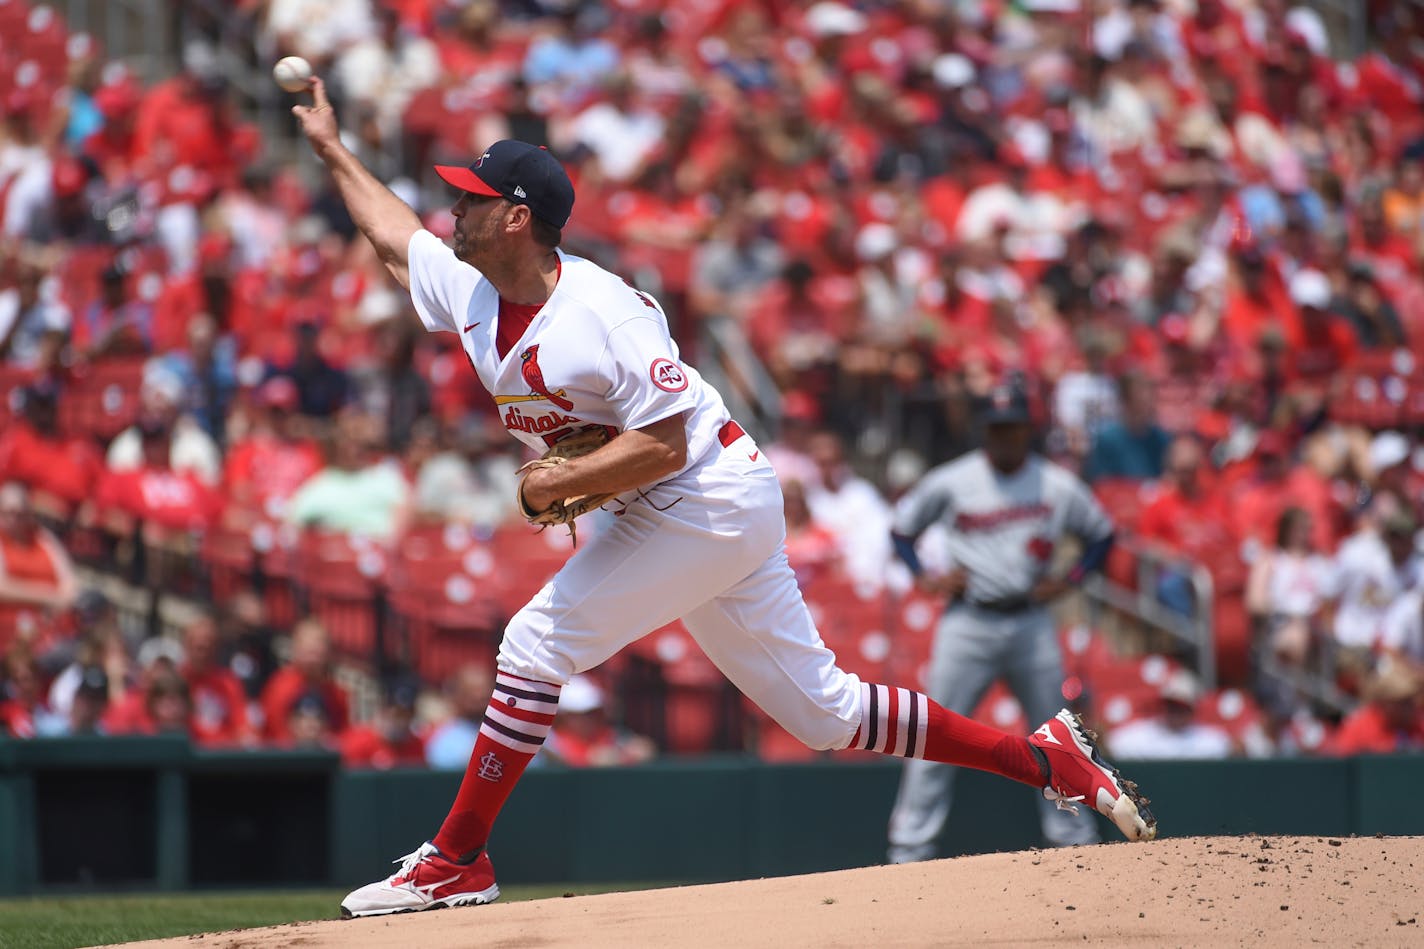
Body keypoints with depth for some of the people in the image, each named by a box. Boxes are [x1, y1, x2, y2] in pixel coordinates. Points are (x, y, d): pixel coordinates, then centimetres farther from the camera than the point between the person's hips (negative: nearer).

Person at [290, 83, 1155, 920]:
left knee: (540, 642, -13)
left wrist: (555, 484, -21)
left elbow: (662, 446, -25)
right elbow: (395, 233, 24)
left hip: (711, 498, -9)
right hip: (676, 518, 9)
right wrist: (333, 149, 30)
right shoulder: (466, 289, 5)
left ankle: (457, 861, -5)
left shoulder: (603, 311, -21)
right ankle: (1047, 759, 12)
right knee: (823, 709, 8)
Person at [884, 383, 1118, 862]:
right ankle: (909, 846, -7)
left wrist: (1067, 581, 2)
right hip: (968, 621, -2)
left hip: (1031, 623, 2)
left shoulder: (1058, 486, 3)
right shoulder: (950, 482, 0)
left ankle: (1074, 839, 16)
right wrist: (925, 579, -4)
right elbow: (902, 529, 10)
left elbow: (1101, 534, 15)